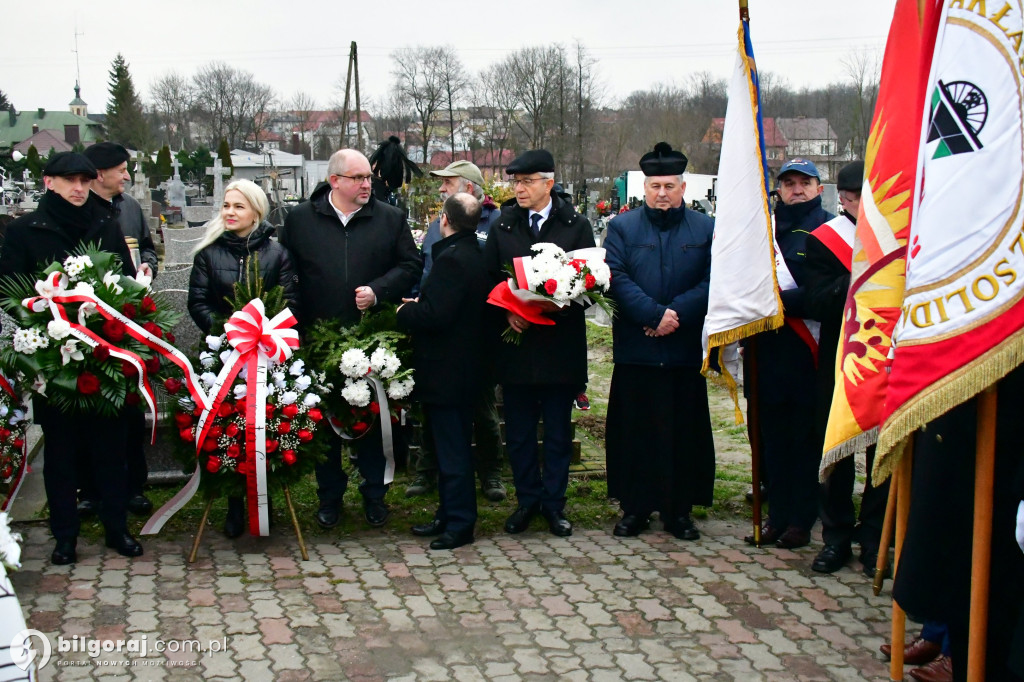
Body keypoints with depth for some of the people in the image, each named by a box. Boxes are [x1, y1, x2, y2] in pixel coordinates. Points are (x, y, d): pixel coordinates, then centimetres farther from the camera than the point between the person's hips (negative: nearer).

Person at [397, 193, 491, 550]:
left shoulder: (452, 259, -20)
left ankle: (459, 523, 6)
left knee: (452, 450, -2)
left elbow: (435, 316, -27)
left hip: (446, 370, -10)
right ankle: (450, 516, 27)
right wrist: (419, 305, 10)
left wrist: (404, 312, -11)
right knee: (453, 447, 17)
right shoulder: (475, 254, 10)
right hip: (464, 369, 10)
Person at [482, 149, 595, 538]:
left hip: (560, 342, -2)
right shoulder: (503, 225, 7)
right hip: (515, 342, 2)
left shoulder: (576, 226, 1)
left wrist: (561, 306, -17)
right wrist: (506, 312, -9)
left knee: (558, 431, 8)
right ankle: (527, 499, 23)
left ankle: (553, 502, 20)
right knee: (518, 430, 9)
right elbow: (488, 279, 7)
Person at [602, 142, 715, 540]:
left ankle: (678, 510, 16)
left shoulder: (706, 230, 7)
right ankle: (635, 507, 16)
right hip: (635, 348, 0)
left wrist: (676, 314, -15)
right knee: (634, 429, 5)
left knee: (683, 430, 5)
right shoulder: (621, 228, 6)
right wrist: (655, 314, -16)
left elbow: (712, 283, -2)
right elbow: (616, 279, -6)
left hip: (685, 348, 0)